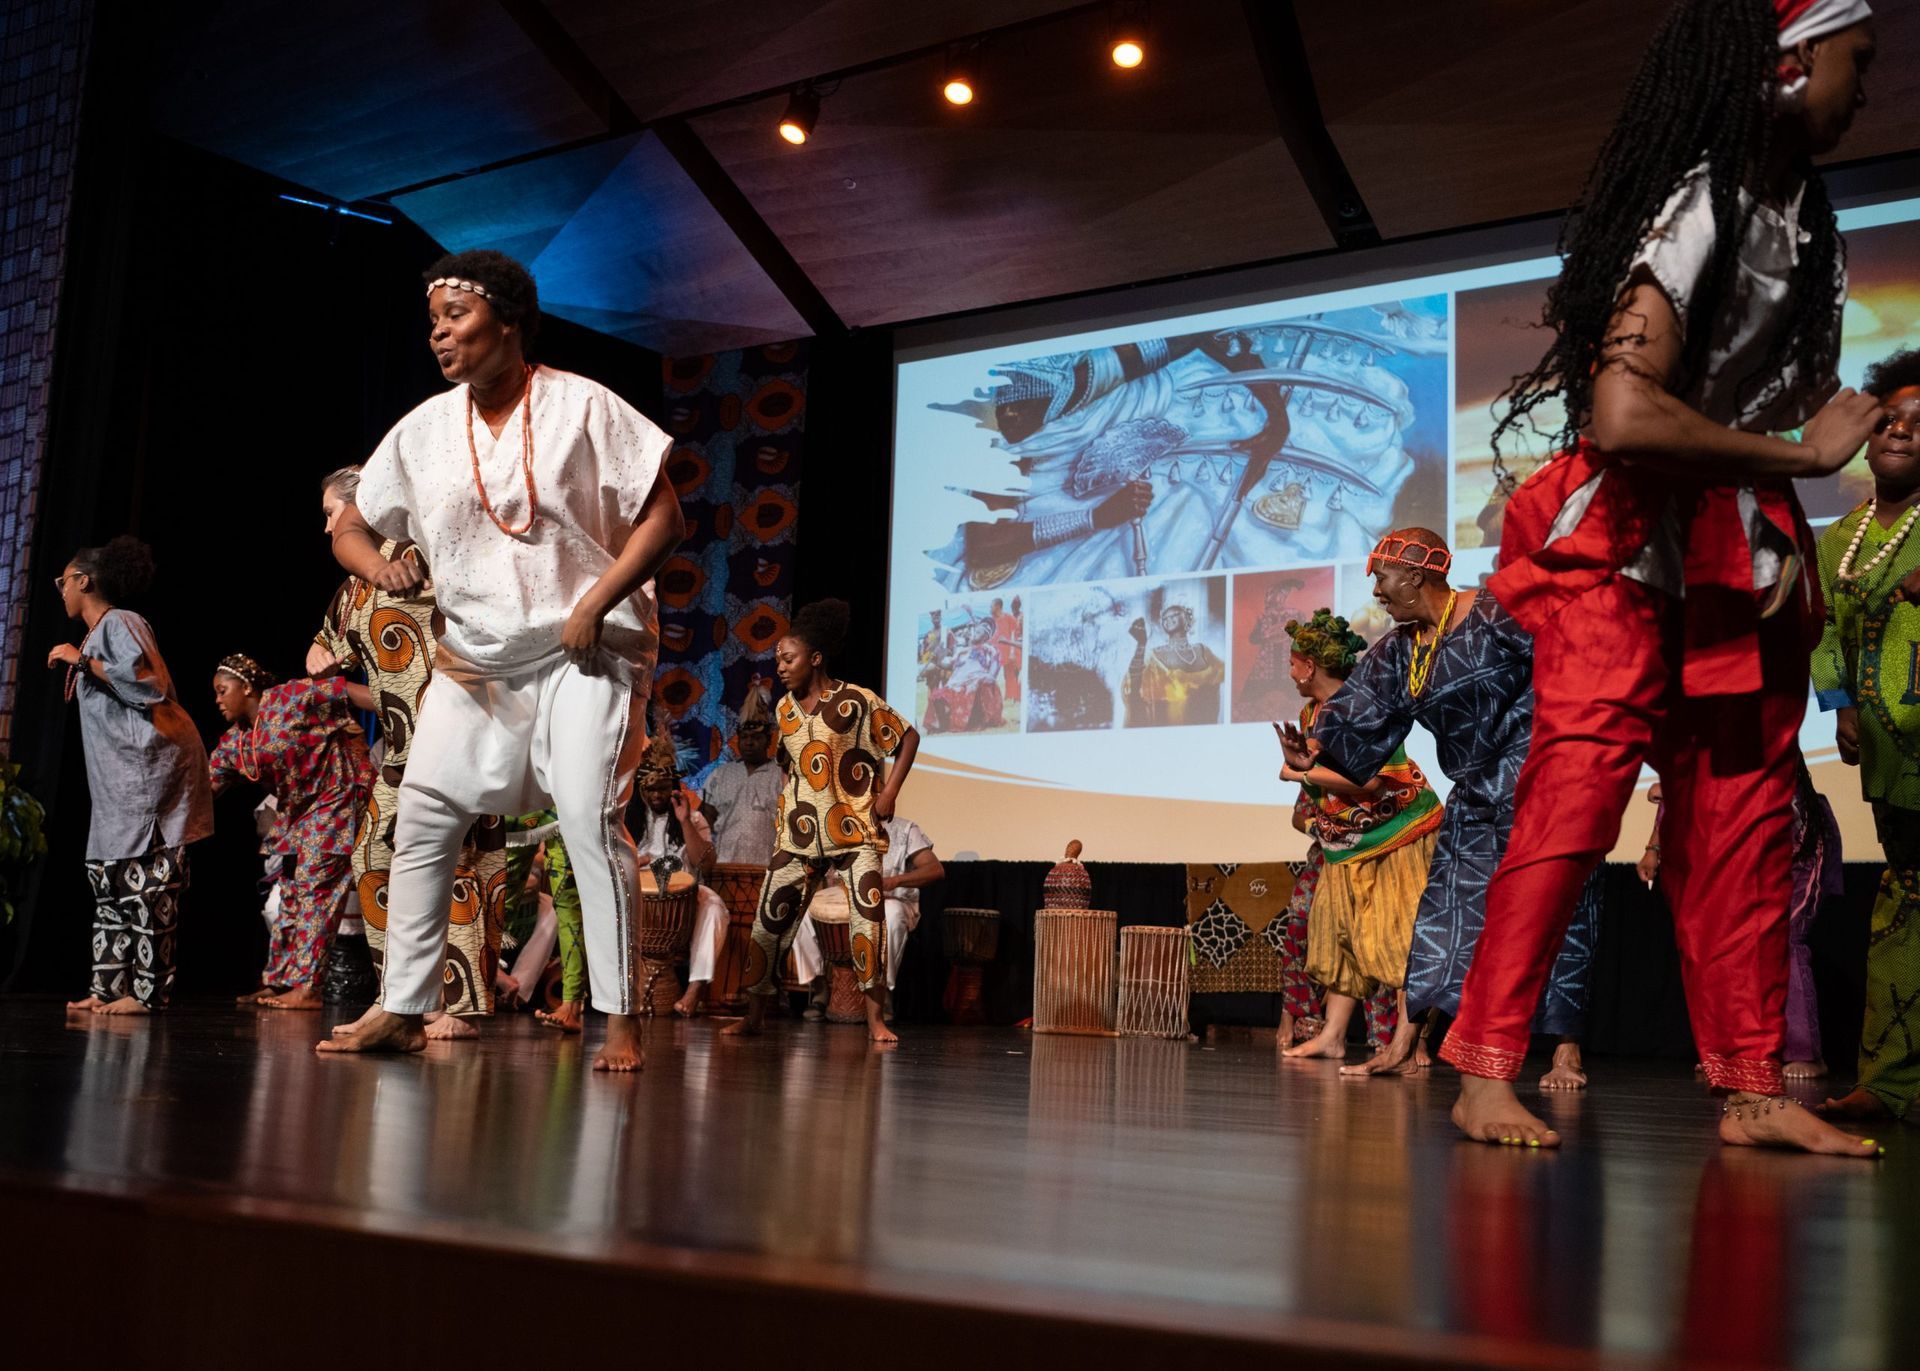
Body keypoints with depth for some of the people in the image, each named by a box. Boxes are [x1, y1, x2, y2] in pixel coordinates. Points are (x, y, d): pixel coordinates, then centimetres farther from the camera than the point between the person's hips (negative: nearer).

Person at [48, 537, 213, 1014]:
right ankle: (108, 985, 10)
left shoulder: (120, 623, -7)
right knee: (108, 874, 8)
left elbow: (148, 683, -22)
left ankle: (147, 991, -10)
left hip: (151, 761, -10)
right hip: (121, 775, 10)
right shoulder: (99, 632, 22)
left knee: (146, 878, -11)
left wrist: (83, 660, -14)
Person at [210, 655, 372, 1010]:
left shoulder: (289, 700, -16)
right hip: (297, 811, 9)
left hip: (337, 796, -9)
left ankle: (306, 988, -9)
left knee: (314, 887, -10)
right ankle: (278, 982, 19)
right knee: (290, 893, 11)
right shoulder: (233, 743, 7)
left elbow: (343, 691, -18)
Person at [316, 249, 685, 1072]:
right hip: (475, 654, 5)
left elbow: (664, 519, -10)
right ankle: (402, 1011, 10)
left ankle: (621, 1022, -9)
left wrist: (593, 606, -18)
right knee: (422, 820, 0)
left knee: (590, 817, -17)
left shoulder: (581, 407, -9)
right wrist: (378, 566, -13)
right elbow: (350, 528, 11)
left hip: (586, 650, -5)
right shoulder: (425, 429, 3)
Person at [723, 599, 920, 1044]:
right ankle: (754, 1014, 13)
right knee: (768, 920, 1)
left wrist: (889, 794, -8)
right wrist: (784, 810, 13)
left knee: (869, 920, -10)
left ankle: (875, 1019, -1)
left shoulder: (857, 702, -9)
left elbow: (908, 738, -3)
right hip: (799, 835, 5)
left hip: (856, 831, -5)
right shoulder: (785, 708, 8)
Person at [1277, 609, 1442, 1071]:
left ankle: (1404, 1042, -15)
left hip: (1398, 831, -9)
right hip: (1349, 841, 9)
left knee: (1397, 935, -13)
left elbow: (1367, 777, -30)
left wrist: (1303, 770, -22)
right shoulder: (1311, 712, 8)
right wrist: (1298, 756, -4)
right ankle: (1332, 1035, 12)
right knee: (1340, 932, 8)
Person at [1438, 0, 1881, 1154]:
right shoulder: (1696, 207, -16)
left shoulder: (1807, 219, 12)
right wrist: (1802, 459, -15)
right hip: (1625, 547, -8)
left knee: (1747, 811, 5)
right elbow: (1625, 417, -28)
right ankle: (1488, 1072, -6)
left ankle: (1753, 1088, 11)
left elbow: (1803, 403, 16)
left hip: (1739, 556, 8)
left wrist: (1789, 547, 0)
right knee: (1578, 790, -12)